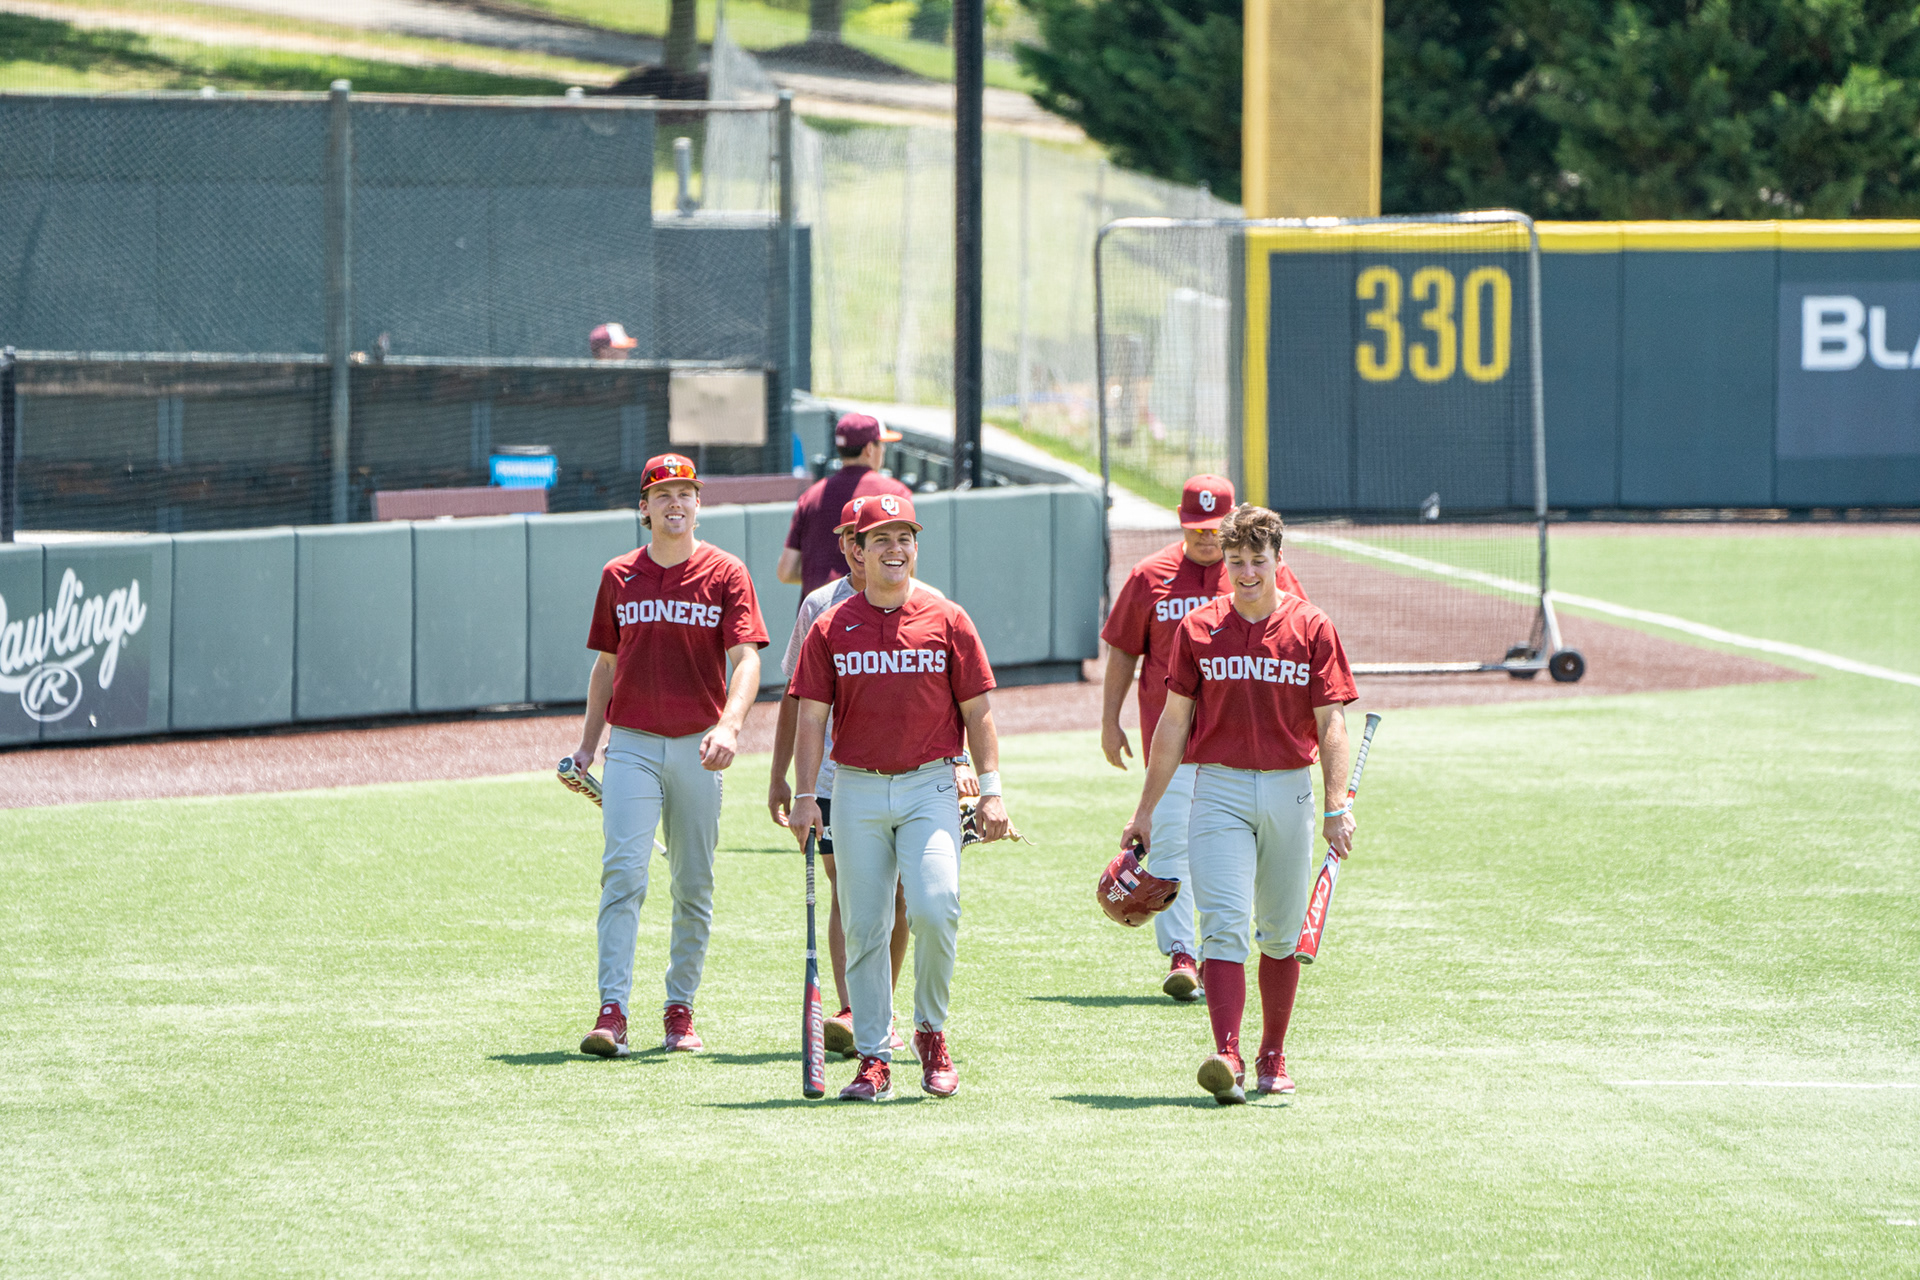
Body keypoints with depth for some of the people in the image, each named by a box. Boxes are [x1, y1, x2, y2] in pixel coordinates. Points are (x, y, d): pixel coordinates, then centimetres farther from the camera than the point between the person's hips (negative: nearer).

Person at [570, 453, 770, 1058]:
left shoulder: (725, 574, 0)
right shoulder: (619, 577, 8)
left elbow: (745, 660, -9)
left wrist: (729, 726, -26)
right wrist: (587, 745, 10)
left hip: (697, 747, 0)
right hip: (632, 745, 0)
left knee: (694, 887, 6)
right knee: (623, 872, -14)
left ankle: (680, 1011, 18)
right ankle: (612, 1013, -20)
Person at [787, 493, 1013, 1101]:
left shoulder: (948, 621, 4)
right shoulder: (831, 629, 5)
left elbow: (977, 713, 6)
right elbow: (812, 719, 4)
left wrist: (991, 789, -2)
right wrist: (806, 796, -6)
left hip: (930, 787, -1)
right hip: (857, 791, 1)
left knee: (936, 908, -18)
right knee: (864, 927, 0)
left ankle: (931, 1030, 3)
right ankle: (873, 1057, 7)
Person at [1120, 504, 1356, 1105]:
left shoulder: (1311, 629, 2)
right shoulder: (1198, 629, 5)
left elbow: (1331, 725, -2)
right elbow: (1174, 722, 9)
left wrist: (1337, 806, -13)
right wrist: (1145, 809, 9)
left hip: (1289, 791, 1)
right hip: (1219, 790, -1)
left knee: (1281, 934, 10)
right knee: (1225, 926, -14)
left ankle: (1273, 1056, 24)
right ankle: (1227, 1059, -24)